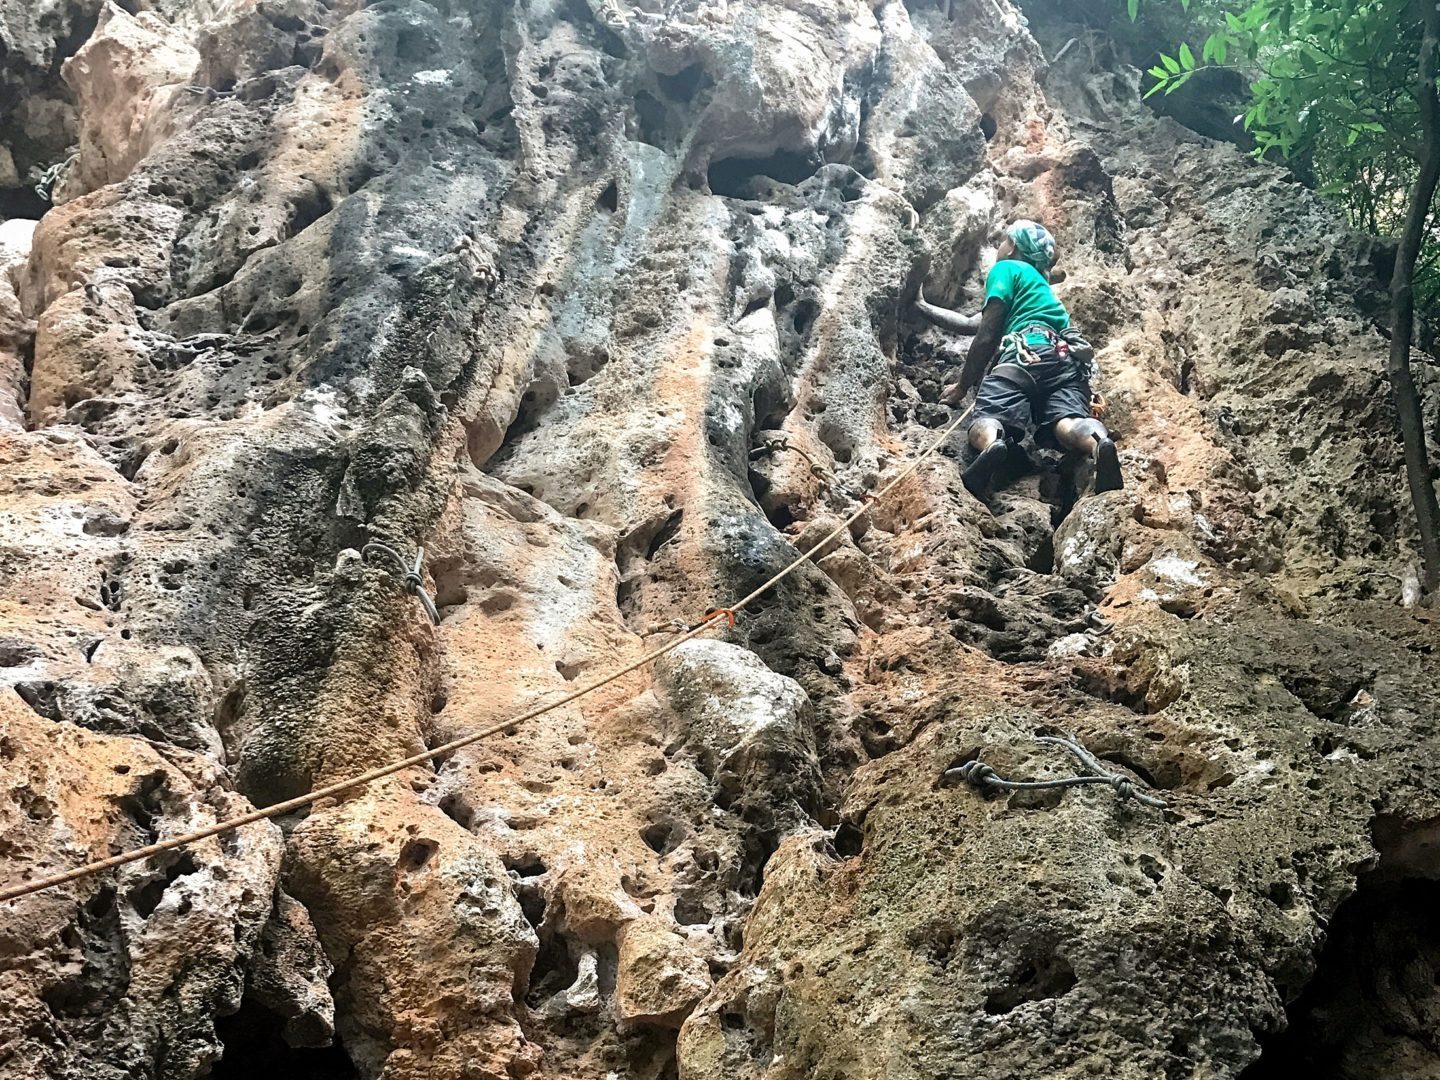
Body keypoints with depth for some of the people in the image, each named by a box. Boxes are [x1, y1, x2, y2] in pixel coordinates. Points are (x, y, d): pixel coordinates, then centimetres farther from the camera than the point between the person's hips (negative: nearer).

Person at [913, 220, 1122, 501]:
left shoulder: (1006, 268, 21)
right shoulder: (1040, 283, 44)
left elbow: (987, 335, 8)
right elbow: (971, 324, 48)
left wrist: (963, 385, 15)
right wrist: (922, 307, 58)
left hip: (1028, 355, -6)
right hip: (1067, 361, 6)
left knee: (985, 421, -20)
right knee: (1066, 421, -23)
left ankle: (992, 446, -57)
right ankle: (1099, 443, -59)